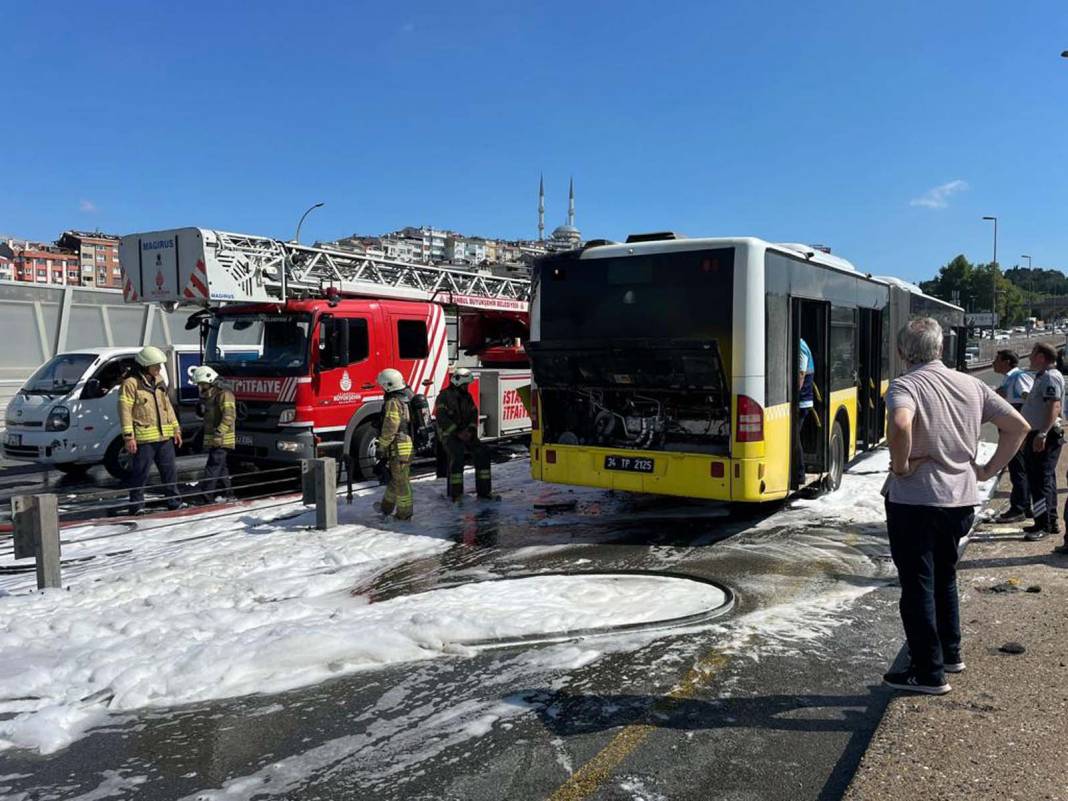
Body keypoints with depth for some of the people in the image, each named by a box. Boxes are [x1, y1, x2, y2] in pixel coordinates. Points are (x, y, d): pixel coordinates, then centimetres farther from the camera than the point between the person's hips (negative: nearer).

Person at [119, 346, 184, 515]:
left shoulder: (159, 382, 14)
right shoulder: (131, 383, -9)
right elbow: (125, 410, -12)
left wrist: (176, 429, 17)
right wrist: (128, 436, -17)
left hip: (164, 437, 7)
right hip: (143, 438, -7)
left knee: (170, 470, 12)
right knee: (141, 473, 0)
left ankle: (174, 502, 22)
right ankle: (136, 506, 10)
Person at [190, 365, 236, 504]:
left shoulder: (224, 393, -13)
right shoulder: (209, 395, 19)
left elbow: (229, 416, -23)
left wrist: (219, 432, -29)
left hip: (221, 441, -10)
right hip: (213, 440, 10)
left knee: (212, 469, -13)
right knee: (221, 468, 17)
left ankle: (206, 500, -15)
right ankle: (225, 495, 27)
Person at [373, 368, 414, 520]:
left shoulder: (393, 403, -16)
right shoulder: (408, 399, 12)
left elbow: (389, 429, -19)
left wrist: (381, 448, -10)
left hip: (400, 448, -9)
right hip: (411, 446, 9)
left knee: (401, 481, 0)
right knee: (394, 477, 22)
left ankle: (404, 514, 8)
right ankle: (386, 506, 36)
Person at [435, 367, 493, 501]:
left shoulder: (467, 396, 12)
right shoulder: (444, 396, -8)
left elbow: (474, 415, 9)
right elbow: (441, 418, -17)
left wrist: (470, 431, -10)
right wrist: (457, 432, -22)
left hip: (466, 433, 6)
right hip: (449, 434, -6)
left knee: (482, 452, -12)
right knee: (457, 454, -31)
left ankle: (483, 490, -7)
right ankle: (455, 493, -28)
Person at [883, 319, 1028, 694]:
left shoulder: (904, 386, -14)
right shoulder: (972, 385, 6)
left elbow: (900, 426, -35)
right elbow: (1018, 426, 10)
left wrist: (901, 466, -19)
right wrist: (988, 469, 11)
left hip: (914, 501, -7)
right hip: (961, 500, 7)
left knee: (917, 585, 4)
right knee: (944, 578, 24)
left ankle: (929, 673, 11)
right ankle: (950, 653, 36)